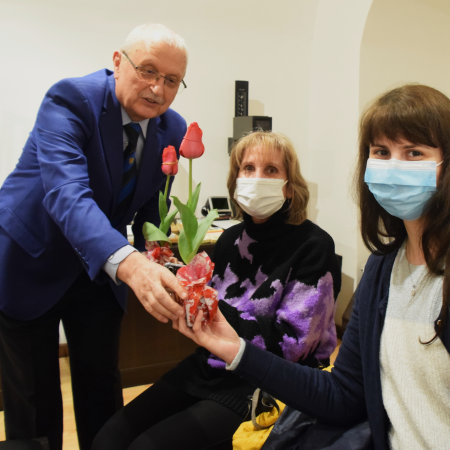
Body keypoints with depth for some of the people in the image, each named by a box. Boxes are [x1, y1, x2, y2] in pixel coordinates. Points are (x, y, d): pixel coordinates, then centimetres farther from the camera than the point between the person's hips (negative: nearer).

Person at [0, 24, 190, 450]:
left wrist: (153, 267, -10)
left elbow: (151, 206, 2)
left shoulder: (173, 130, -7)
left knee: (101, 386, 15)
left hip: (100, 268, 5)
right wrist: (127, 264, -55)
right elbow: (66, 193, -40)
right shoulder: (70, 99, -24)